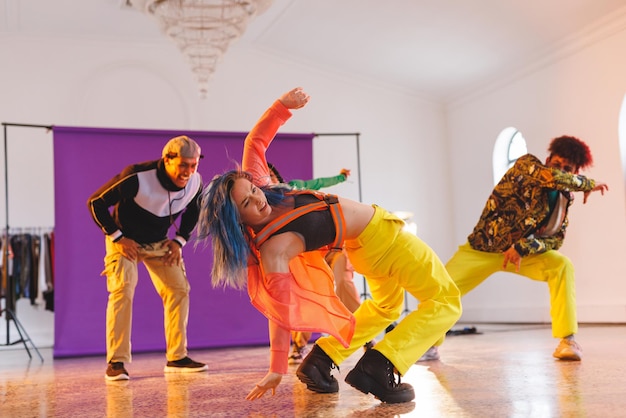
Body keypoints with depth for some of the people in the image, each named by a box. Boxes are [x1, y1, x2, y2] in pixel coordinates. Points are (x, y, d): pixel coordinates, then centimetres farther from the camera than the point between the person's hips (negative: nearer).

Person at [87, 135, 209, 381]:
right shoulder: (137, 178, -31)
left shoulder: (195, 183, -16)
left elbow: (193, 211, 8)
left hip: (159, 242, 5)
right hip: (125, 240, -5)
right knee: (122, 290, -21)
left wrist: (179, 240, -3)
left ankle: (177, 357, 7)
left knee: (179, 289, -3)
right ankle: (116, 362, -15)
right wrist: (117, 237, -21)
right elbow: (96, 202, -22)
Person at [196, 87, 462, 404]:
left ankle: (320, 360, 13)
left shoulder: (256, 184, -13)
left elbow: (255, 140, -2)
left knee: (387, 304, 30)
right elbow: (280, 310, -32)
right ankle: (378, 367, -21)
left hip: (364, 238, 9)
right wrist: (277, 370, -28)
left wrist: (282, 104, -17)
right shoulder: (272, 249, -33)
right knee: (446, 302, -2)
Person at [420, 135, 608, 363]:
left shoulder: (565, 199, -1)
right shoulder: (526, 164, -15)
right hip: (482, 247, -3)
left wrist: (523, 247, -26)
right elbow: (552, 177, -36)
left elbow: (554, 238, -9)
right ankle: (430, 345, 14)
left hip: (524, 251, 3)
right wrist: (589, 184, -21)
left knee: (563, 266, -22)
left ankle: (567, 340, -17)